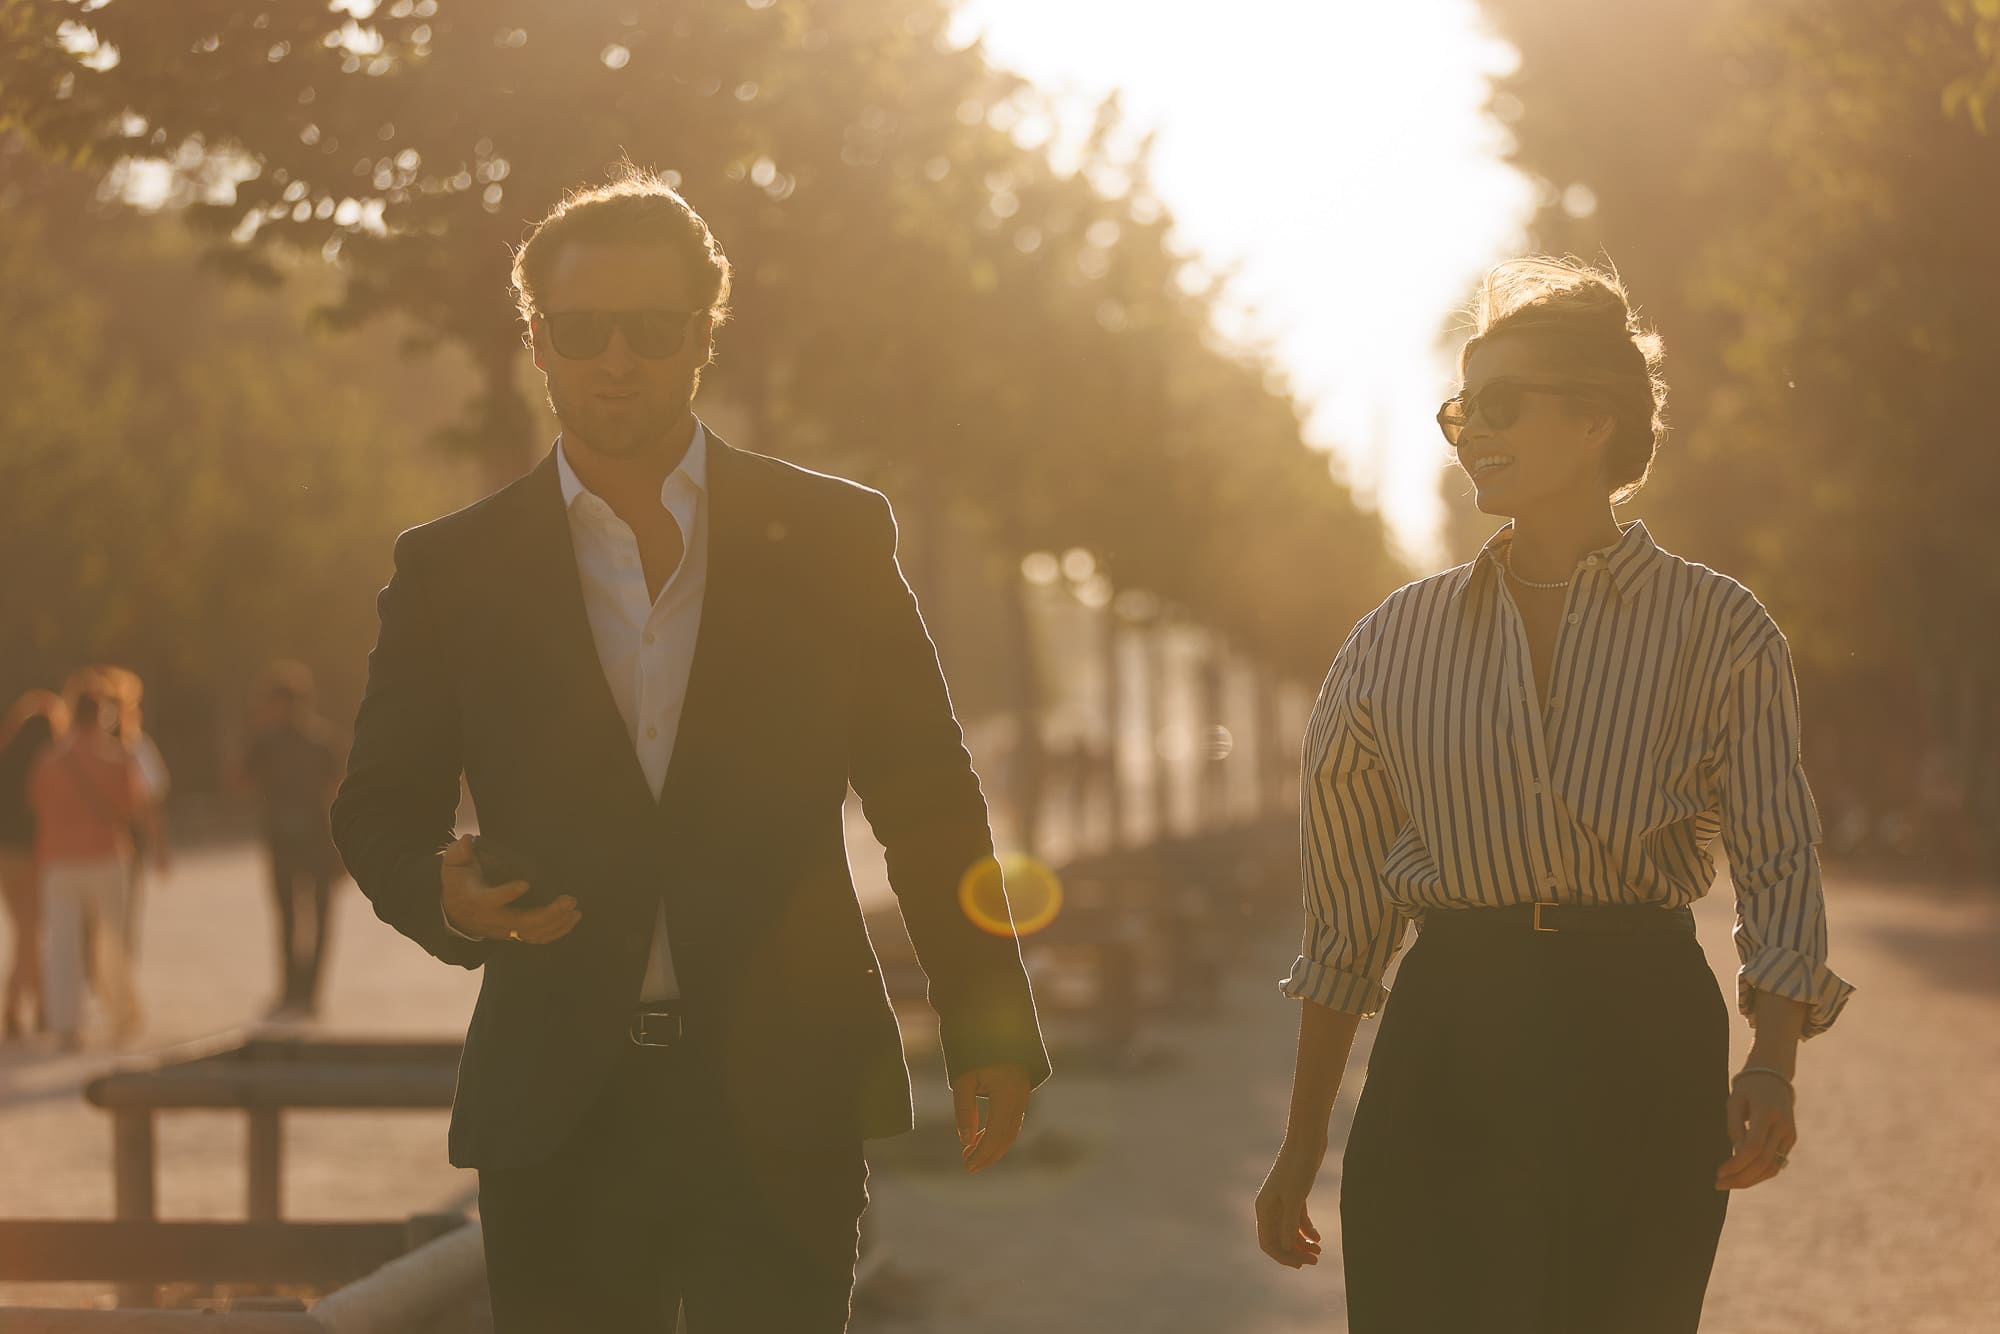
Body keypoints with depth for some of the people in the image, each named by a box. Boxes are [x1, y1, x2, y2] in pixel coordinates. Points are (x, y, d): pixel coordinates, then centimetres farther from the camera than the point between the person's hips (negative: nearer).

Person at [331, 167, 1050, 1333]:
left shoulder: (833, 538, 6)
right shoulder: (454, 569, 7)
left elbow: (928, 800, 8)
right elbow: (379, 810, 11)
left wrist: (991, 1031, 5)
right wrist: (445, 896, -12)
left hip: (783, 1103, -1)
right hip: (559, 1107, 1)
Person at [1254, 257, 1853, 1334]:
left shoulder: (1719, 631, 3)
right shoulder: (1396, 641, 9)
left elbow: (1778, 864, -5)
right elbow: (1347, 919, 13)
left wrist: (1770, 1071, -24)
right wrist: (1301, 1150, 12)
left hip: (1642, 1043, -1)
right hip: (1443, 1049, 2)